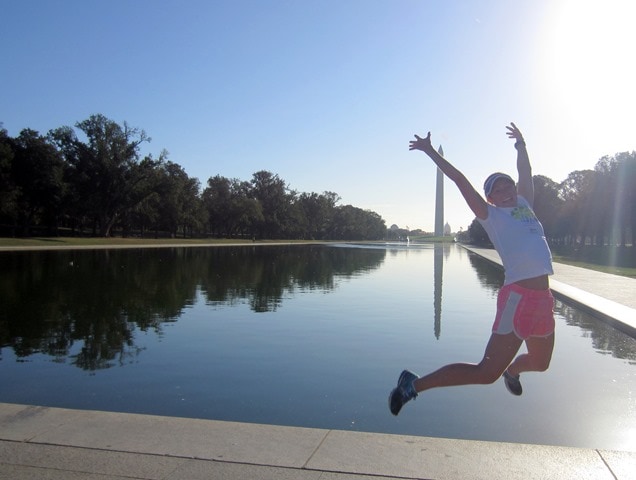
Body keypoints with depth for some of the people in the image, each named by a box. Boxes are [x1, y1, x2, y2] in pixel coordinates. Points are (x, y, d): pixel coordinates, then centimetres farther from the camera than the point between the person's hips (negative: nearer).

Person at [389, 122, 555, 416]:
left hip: (543, 297, 8)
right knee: (486, 372, -10)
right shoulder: (490, 215, -1)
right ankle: (414, 384, -3)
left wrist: (521, 144, 38)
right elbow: (460, 180, -3)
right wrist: (430, 152, 0)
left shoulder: (523, 205, 15)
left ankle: (511, 370, 59)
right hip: (517, 295, -8)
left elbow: (525, 172, 29)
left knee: (540, 363, 25)